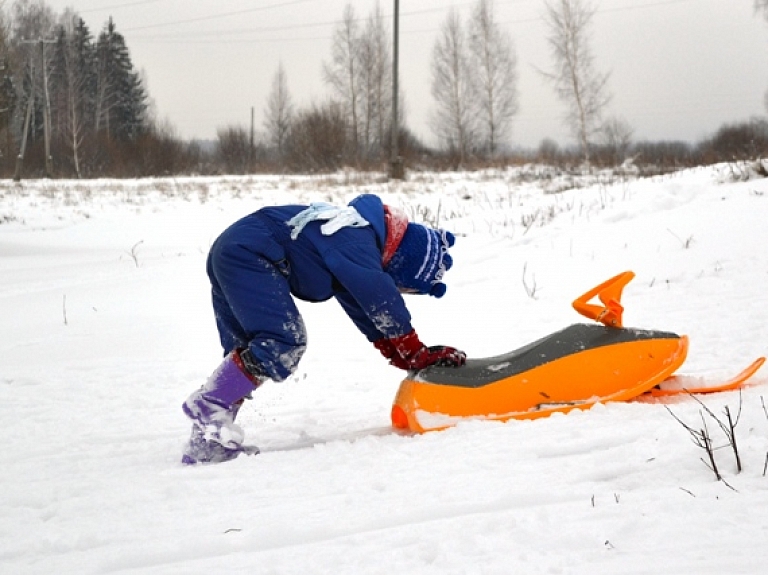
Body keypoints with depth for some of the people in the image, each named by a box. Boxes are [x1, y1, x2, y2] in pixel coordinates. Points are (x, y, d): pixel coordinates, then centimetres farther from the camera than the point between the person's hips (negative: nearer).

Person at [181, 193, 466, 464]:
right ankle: (209, 404, -18)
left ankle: (206, 443, 8)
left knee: (246, 354, 10)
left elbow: (362, 307, 19)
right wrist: (417, 355, -8)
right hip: (249, 256, -11)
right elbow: (382, 301, -18)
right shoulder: (357, 243, -17)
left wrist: (399, 354, 12)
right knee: (284, 342, -18)